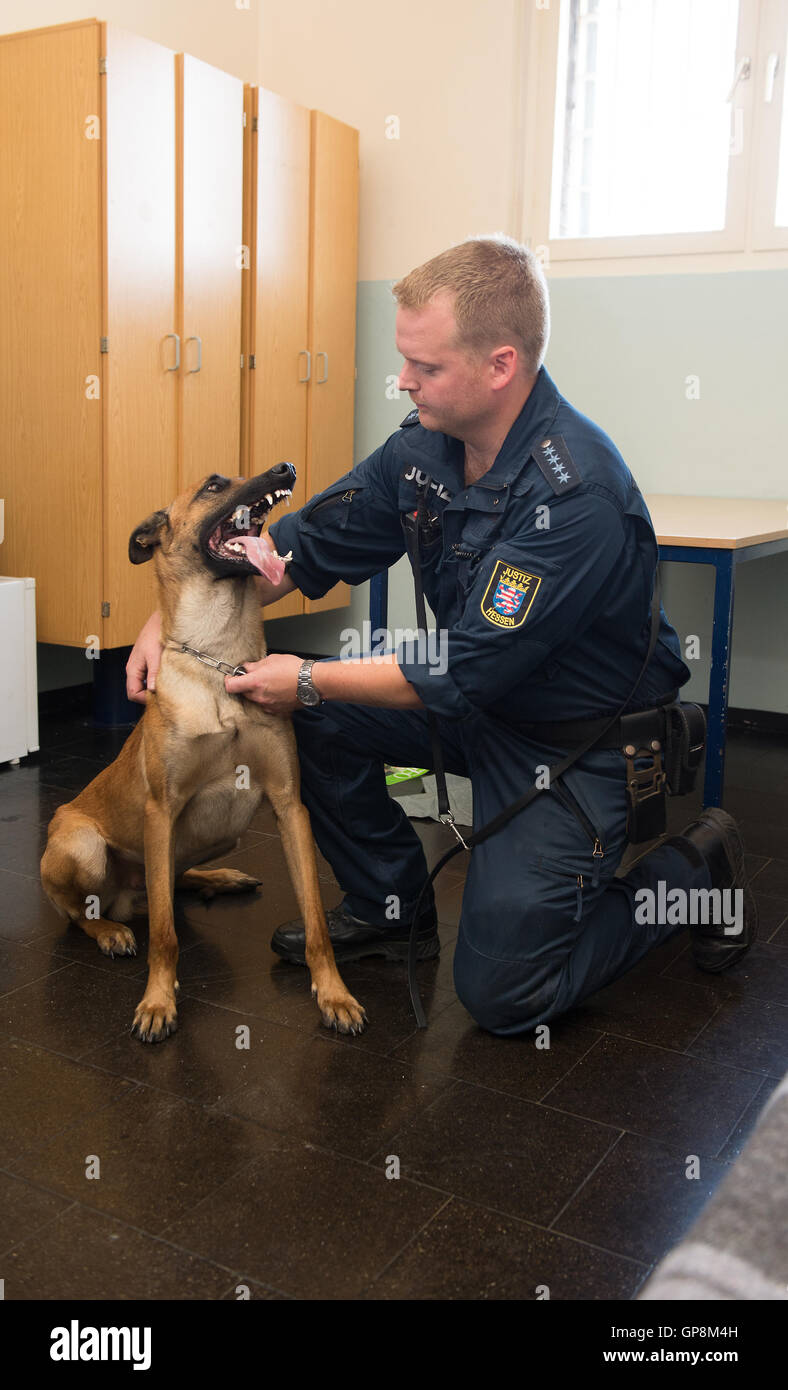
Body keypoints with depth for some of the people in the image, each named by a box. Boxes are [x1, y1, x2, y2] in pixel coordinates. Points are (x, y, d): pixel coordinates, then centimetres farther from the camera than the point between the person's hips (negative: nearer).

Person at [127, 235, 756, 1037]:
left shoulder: (574, 497, -32)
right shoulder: (427, 444, -7)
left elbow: (462, 676, -28)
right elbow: (308, 544, 2)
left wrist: (307, 681, -19)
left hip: (582, 743, -7)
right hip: (479, 701, 7)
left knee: (501, 996, -6)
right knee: (314, 713, -8)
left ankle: (695, 871, 15)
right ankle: (391, 907, 14)